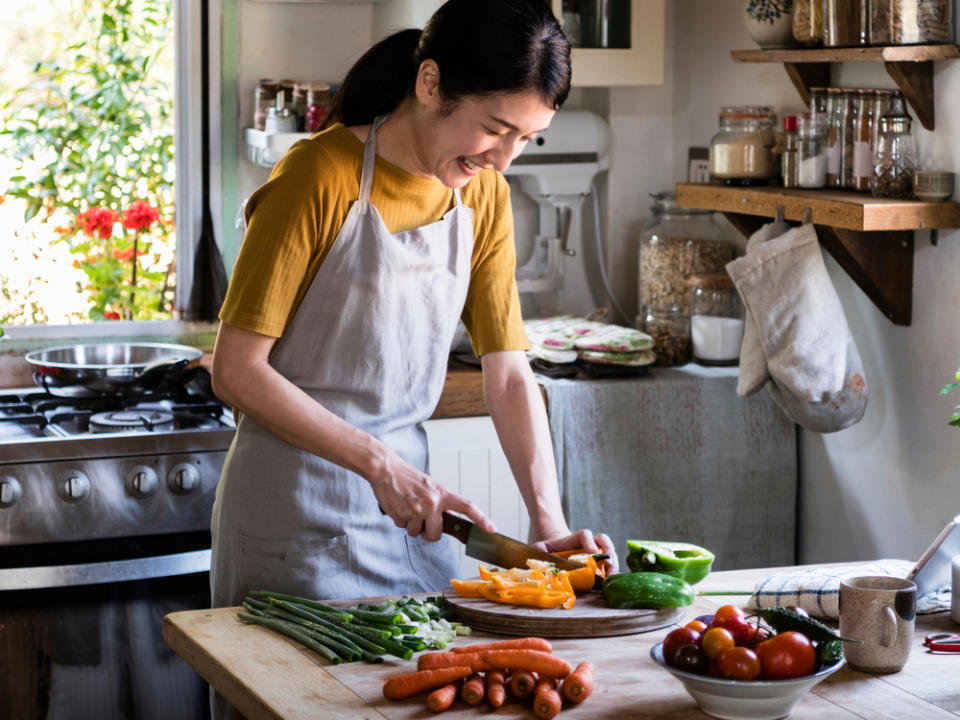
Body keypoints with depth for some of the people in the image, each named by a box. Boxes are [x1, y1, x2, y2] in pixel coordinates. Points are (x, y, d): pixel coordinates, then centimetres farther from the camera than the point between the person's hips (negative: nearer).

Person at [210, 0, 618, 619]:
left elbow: (509, 376, 2)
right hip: (299, 509, -6)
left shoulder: (485, 196, 4)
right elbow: (237, 370, -17)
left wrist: (550, 525, -10)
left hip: (410, 502, 6)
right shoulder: (320, 178, -17)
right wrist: (377, 463, -22)